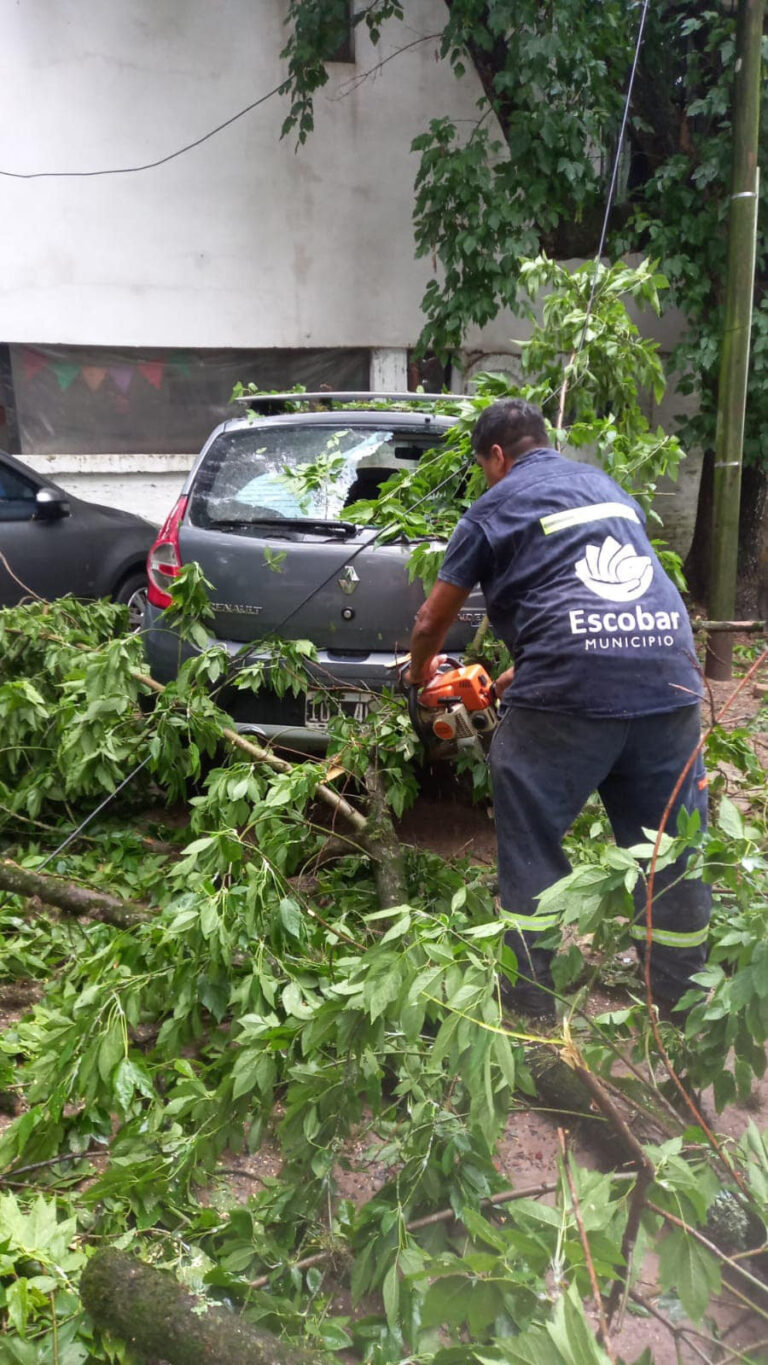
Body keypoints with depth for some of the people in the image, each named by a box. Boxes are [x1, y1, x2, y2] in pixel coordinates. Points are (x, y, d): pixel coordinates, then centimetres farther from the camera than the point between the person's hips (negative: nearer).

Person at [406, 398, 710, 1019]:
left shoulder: (496, 507, 9)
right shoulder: (608, 487, 26)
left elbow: (432, 622, 13)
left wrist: (419, 670, 35)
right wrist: (518, 677, 37)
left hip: (570, 688, -5)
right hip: (671, 678, 6)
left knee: (531, 850, 10)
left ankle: (530, 1005, 18)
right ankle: (685, 1003, 31)